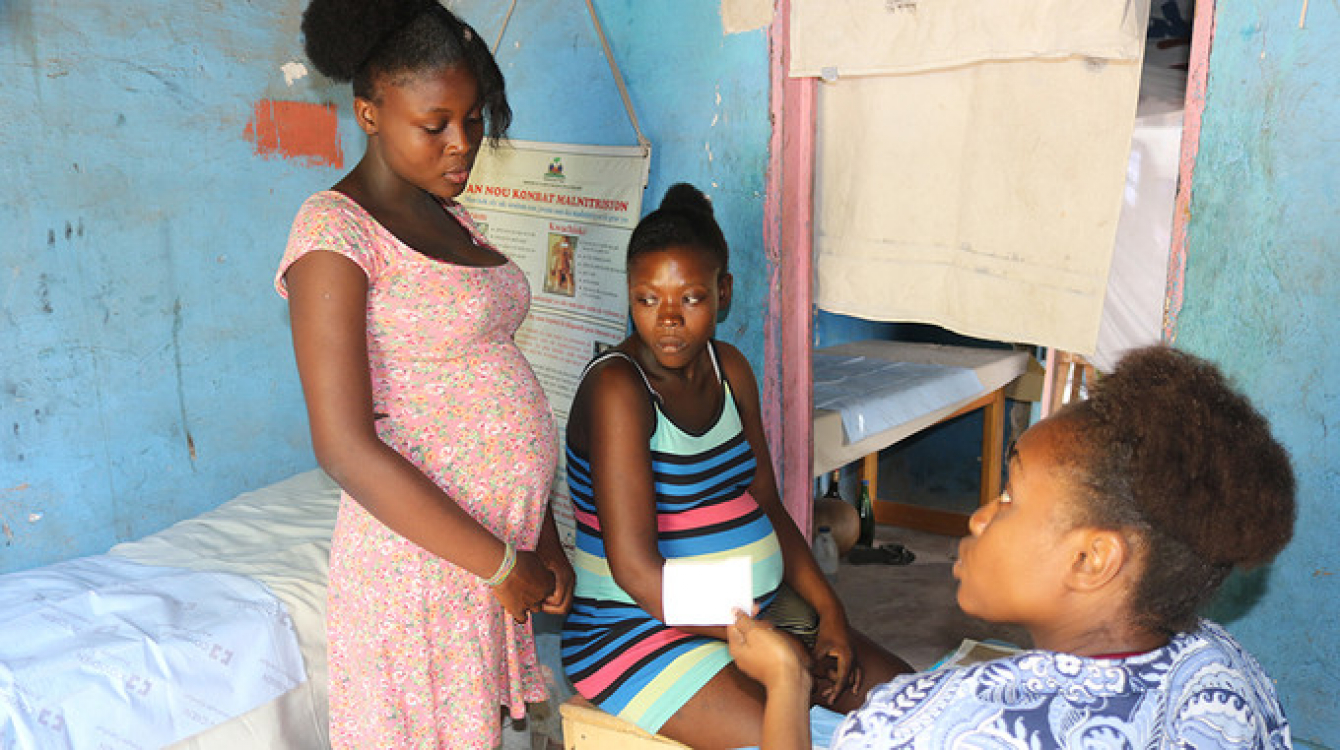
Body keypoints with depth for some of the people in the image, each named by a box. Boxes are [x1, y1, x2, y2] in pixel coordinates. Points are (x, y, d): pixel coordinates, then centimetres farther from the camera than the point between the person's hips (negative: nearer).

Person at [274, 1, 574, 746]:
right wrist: (499, 565, -16)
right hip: (422, 556, -7)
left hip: (504, 538, 7)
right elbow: (346, 447, -21)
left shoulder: (448, 218, 10)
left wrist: (541, 537, 7)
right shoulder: (336, 232, -14)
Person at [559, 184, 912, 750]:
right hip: (637, 626, -7)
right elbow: (634, 567, -23)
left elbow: (767, 507, 10)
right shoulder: (617, 387, -19)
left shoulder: (730, 370, 6)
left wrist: (828, 612, -2)